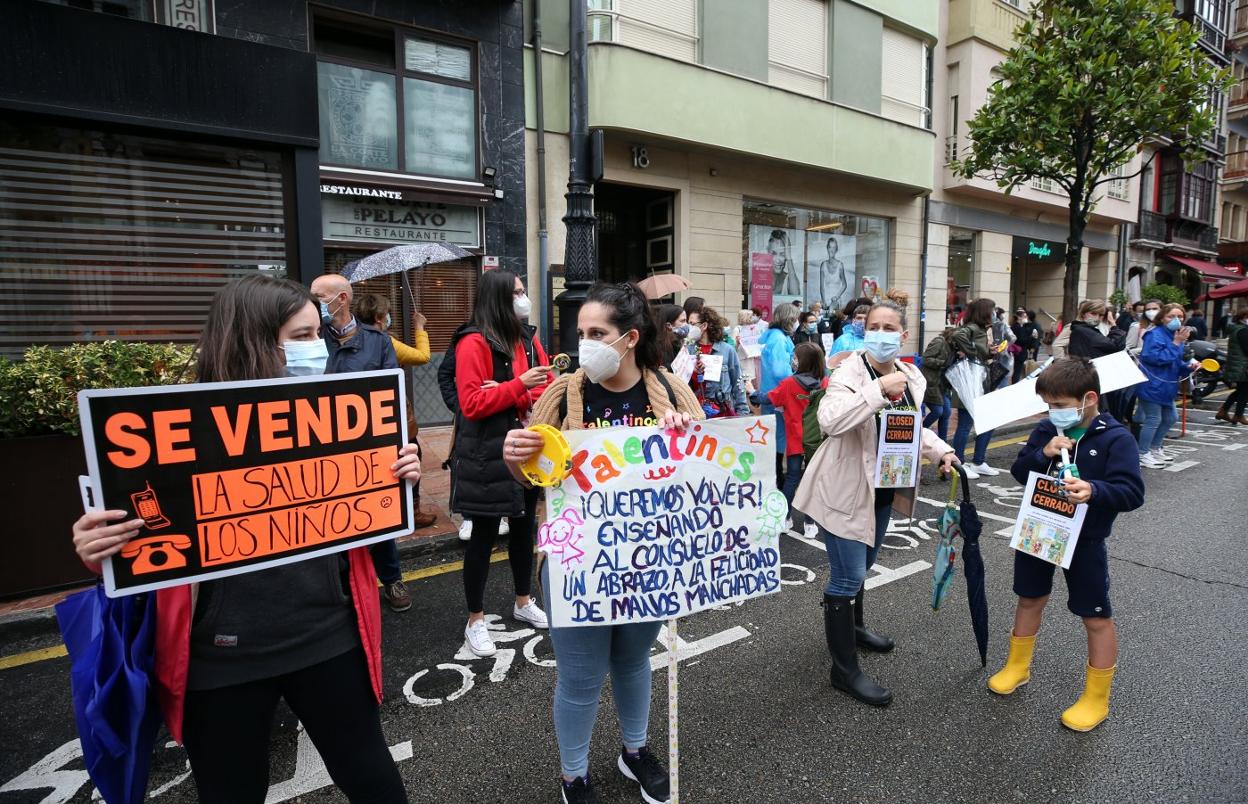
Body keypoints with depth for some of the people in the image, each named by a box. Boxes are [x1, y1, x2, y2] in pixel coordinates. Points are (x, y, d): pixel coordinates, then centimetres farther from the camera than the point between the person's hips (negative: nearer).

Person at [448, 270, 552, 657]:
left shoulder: (529, 338, 9)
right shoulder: (474, 343, -13)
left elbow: (548, 387, 2)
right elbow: (472, 404, -19)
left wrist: (511, 396, -14)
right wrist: (519, 385, -22)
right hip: (487, 456, -7)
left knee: (523, 526, 18)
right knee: (484, 534, 3)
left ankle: (524, 602, 36)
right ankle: (475, 621, 18)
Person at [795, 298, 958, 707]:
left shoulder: (911, 377, 3)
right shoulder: (850, 372, -20)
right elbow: (829, 420, -39)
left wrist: (941, 451, 3)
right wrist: (879, 388, -39)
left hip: (882, 489, 8)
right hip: (846, 489, -8)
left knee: (861, 566, 26)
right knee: (848, 575, -3)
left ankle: (853, 627, 49)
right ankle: (844, 669, 11)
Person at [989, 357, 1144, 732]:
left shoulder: (1115, 438, -14)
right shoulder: (1047, 429, -1)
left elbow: (1133, 492, -18)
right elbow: (1019, 471, 0)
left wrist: (1094, 490, -36)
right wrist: (1042, 454, -18)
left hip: (1084, 539, -4)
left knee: (1096, 617, 6)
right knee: (1030, 599, 18)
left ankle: (1096, 700, 23)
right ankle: (1017, 666, 37)